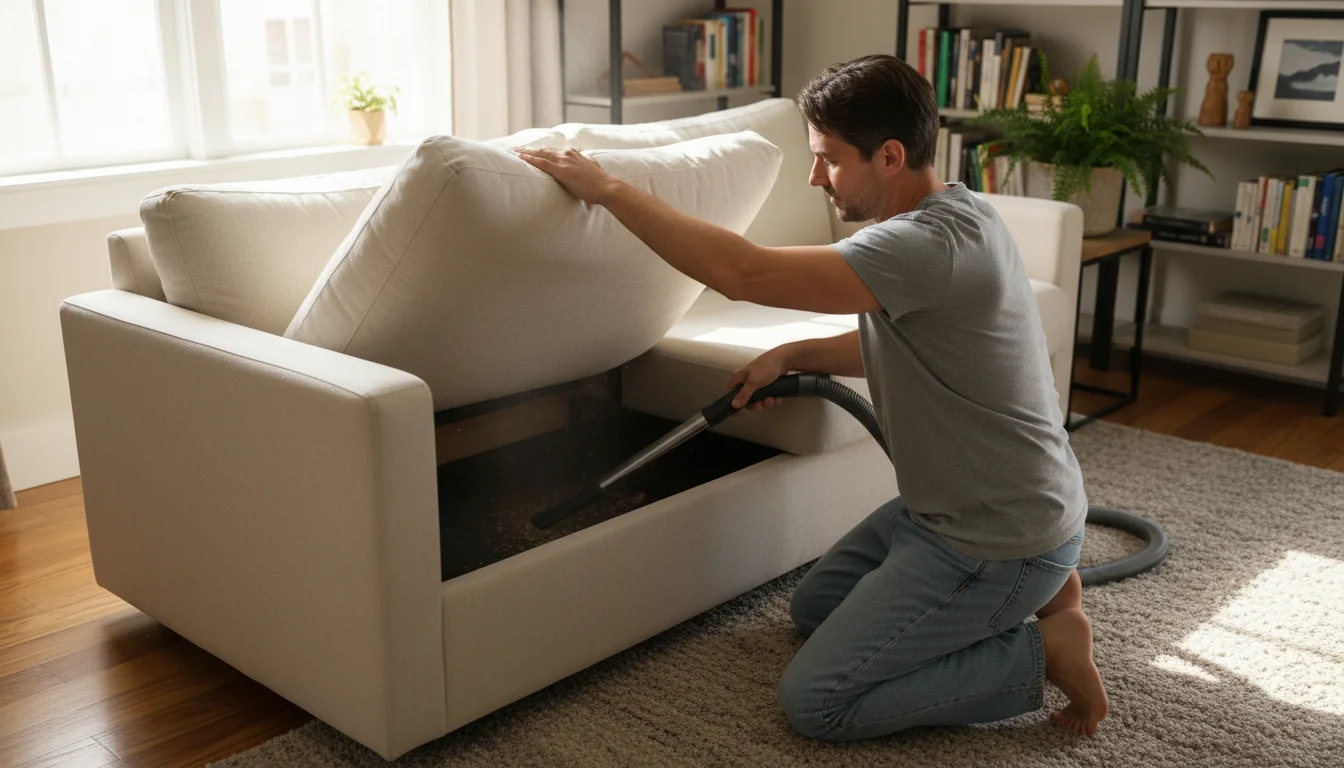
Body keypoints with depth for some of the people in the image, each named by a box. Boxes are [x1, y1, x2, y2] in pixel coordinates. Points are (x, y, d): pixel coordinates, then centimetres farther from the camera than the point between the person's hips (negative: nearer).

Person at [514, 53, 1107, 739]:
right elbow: (898, 342, 18)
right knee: (811, 608, 23)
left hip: (994, 541, -10)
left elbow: (740, 273, -33)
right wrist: (792, 355, 3)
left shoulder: (934, 243, -30)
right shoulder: (949, 213, 4)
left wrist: (608, 190, -23)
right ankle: (1032, 584, 17)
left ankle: (1043, 650, 1)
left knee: (813, 702, -6)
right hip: (947, 505, 10)